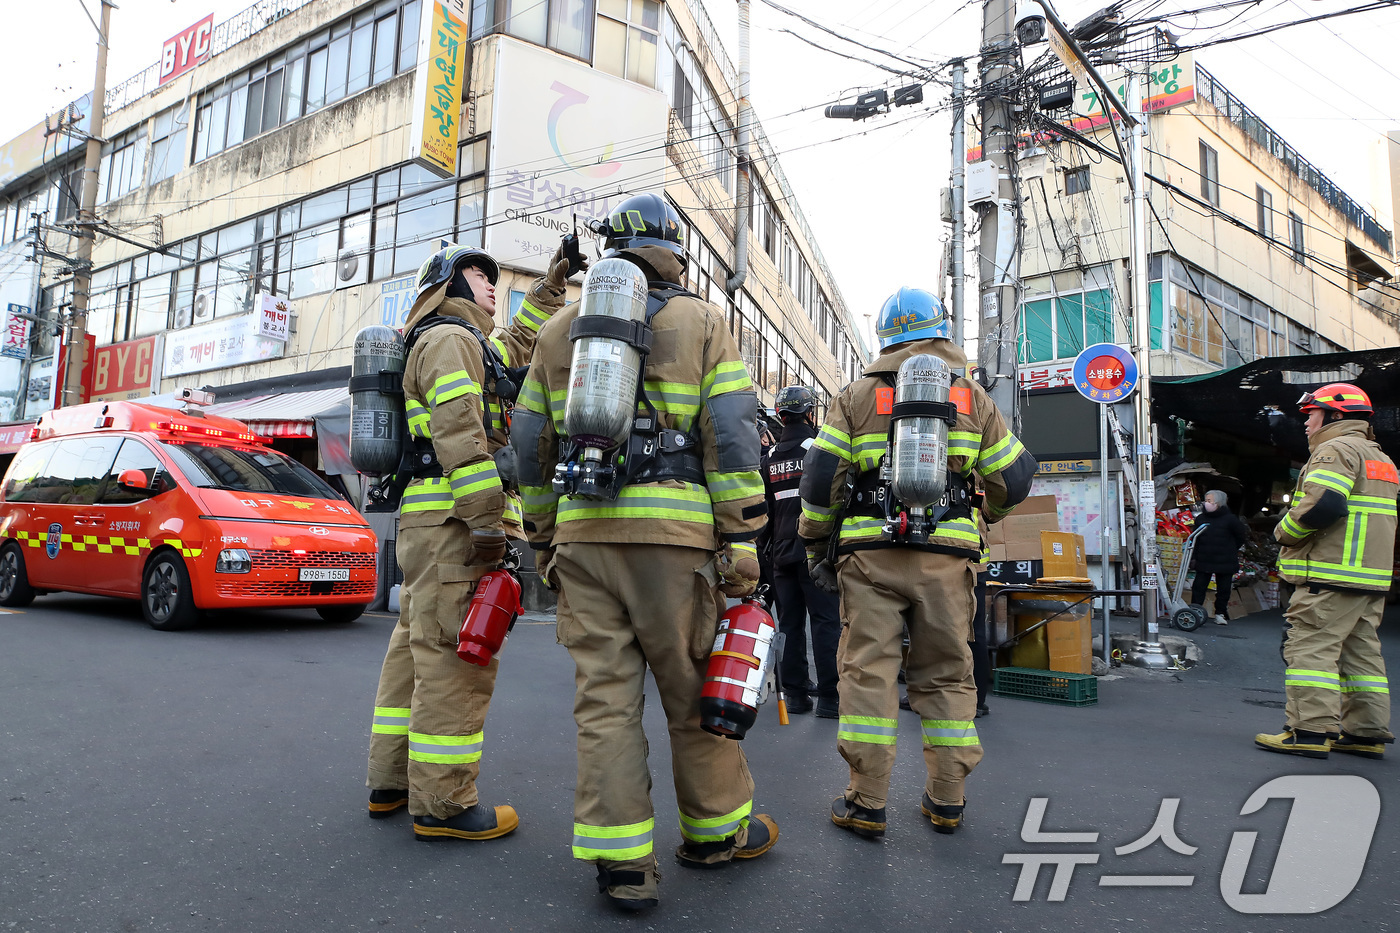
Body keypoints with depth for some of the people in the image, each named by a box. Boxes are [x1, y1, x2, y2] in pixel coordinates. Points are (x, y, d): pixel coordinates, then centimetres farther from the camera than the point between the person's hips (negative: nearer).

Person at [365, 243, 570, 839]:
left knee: (417, 647, 14)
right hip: (452, 520, -11)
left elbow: (516, 346, 46)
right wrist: (487, 520, -23)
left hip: (429, 521, 11)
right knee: (456, 655, -9)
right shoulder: (451, 337, -5)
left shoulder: (473, 343, 27)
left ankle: (391, 783, 23)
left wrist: (549, 288, 42)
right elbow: (459, 433, -17)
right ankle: (442, 803, -3)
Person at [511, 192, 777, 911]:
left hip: (582, 532, 3)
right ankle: (715, 832, 26)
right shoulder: (702, 323, 6)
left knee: (604, 696, 5)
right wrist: (740, 542, -2)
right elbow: (732, 439, -4)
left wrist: (543, 539, 21)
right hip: (674, 534, -3)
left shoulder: (558, 331, 16)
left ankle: (620, 859, 9)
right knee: (695, 690, 10)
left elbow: (530, 446, 15)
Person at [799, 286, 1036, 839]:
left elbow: (821, 476, 1)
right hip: (948, 554, 2)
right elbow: (1013, 478, 14)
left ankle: (866, 803, 6)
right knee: (946, 672, 11)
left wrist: (815, 545, 10)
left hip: (870, 550, -1)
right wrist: (987, 514, 34)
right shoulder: (973, 398, 12)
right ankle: (947, 799, 18)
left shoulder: (858, 395, 7)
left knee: (868, 670, 2)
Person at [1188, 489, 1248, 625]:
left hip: (1224, 561, -2)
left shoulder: (1229, 519, -7)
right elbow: (1195, 538, 13)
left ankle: (1220, 614, 20)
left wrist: (1230, 550, 6)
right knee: (1198, 587, 0)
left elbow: (1242, 536, 4)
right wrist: (1193, 556, 7)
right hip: (1204, 561, 3)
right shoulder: (1200, 519, 5)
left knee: (1223, 589, 7)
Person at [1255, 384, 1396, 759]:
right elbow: (1376, 519, 24)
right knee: (1361, 651, 12)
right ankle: (1367, 732, 15)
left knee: (1311, 648, -9)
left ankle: (1310, 731, -10)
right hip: (1371, 577, 10)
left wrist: (1285, 532, -8)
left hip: (1331, 577, -10)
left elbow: (1322, 505, -23)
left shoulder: (1335, 450, -9)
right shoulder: (1380, 458, 24)